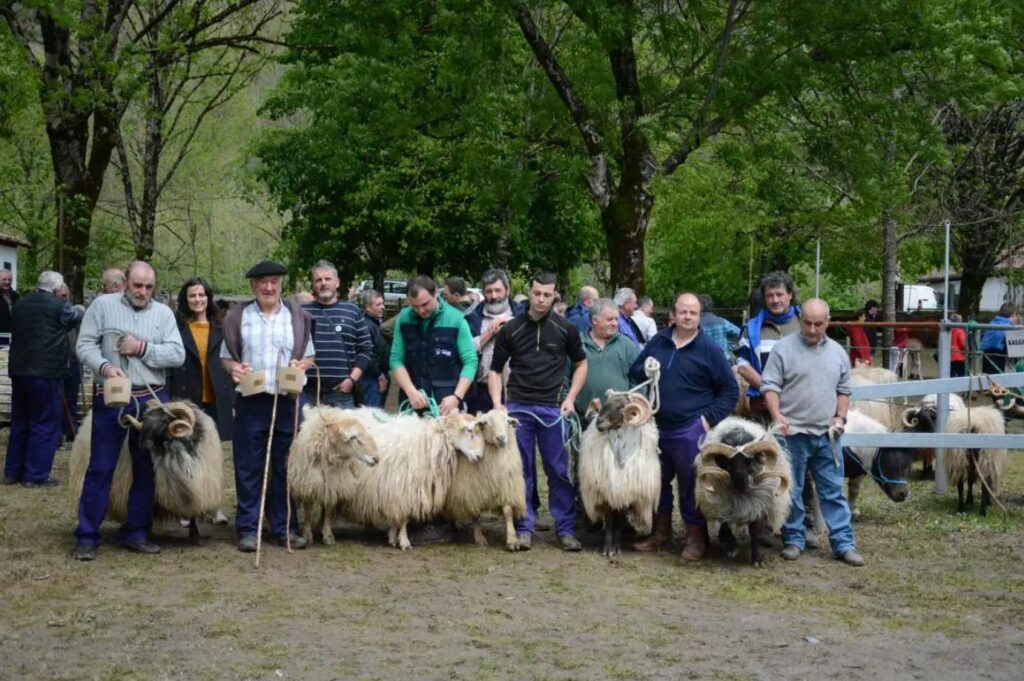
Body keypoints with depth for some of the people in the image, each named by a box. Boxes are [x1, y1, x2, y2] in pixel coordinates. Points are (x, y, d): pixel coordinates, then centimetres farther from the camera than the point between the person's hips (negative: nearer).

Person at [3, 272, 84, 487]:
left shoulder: (20, 305, 12)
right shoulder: (58, 305, -8)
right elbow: (76, 316, 12)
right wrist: (80, 310, 36)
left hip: (19, 371, 7)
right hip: (47, 372, -7)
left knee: (20, 423, 16)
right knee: (45, 425, 0)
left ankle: (12, 471, 18)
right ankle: (36, 475, 0)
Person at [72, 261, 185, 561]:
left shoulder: (163, 313, 6)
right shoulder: (102, 305, 1)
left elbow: (177, 354, -2)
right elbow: (85, 345, -5)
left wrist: (143, 348, -13)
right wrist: (104, 366, -22)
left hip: (152, 399, 3)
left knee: (147, 468, 9)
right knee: (100, 468, -1)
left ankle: (136, 533, 20)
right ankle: (87, 536, 4)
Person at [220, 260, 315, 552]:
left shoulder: (297, 316, 8)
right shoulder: (239, 317, 5)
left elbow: (309, 356, 13)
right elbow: (225, 356, 10)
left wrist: (302, 365, -9)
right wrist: (234, 368, -12)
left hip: (288, 401, 1)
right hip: (251, 401, -1)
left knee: (285, 466, 6)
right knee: (248, 467, 1)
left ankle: (285, 527, 14)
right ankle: (248, 528, 7)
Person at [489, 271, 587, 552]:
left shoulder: (566, 328, 2)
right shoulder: (511, 329, 3)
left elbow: (581, 364, 13)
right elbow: (495, 370, 8)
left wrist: (571, 398, 0)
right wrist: (497, 404, -6)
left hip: (552, 408, 0)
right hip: (517, 407, 1)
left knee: (559, 470, 2)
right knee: (521, 470, 5)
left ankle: (565, 529, 9)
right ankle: (524, 528, 11)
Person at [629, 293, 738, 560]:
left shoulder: (709, 349, -4)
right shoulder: (658, 342, 8)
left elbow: (730, 390, -2)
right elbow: (634, 370, 19)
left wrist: (710, 418, -11)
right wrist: (645, 371, -5)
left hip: (690, 430, -5)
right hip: (657, 427, 5)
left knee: (691, 487, 1)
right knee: (657, 483, 13)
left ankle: (696, 538, 12)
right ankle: (660, 533, 27)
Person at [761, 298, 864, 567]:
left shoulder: (837, 353, 11)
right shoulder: (784, 349, -3)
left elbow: (843, 390, 18)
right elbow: (770, 387, -6)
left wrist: (840, 416, 4)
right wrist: (777, 415, -20)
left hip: (826, 435, 3)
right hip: (793, 434, -3)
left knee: (833, 492, 5)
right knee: (791, 491, 5)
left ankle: (843, 543, 7)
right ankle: (793, 540, 16)